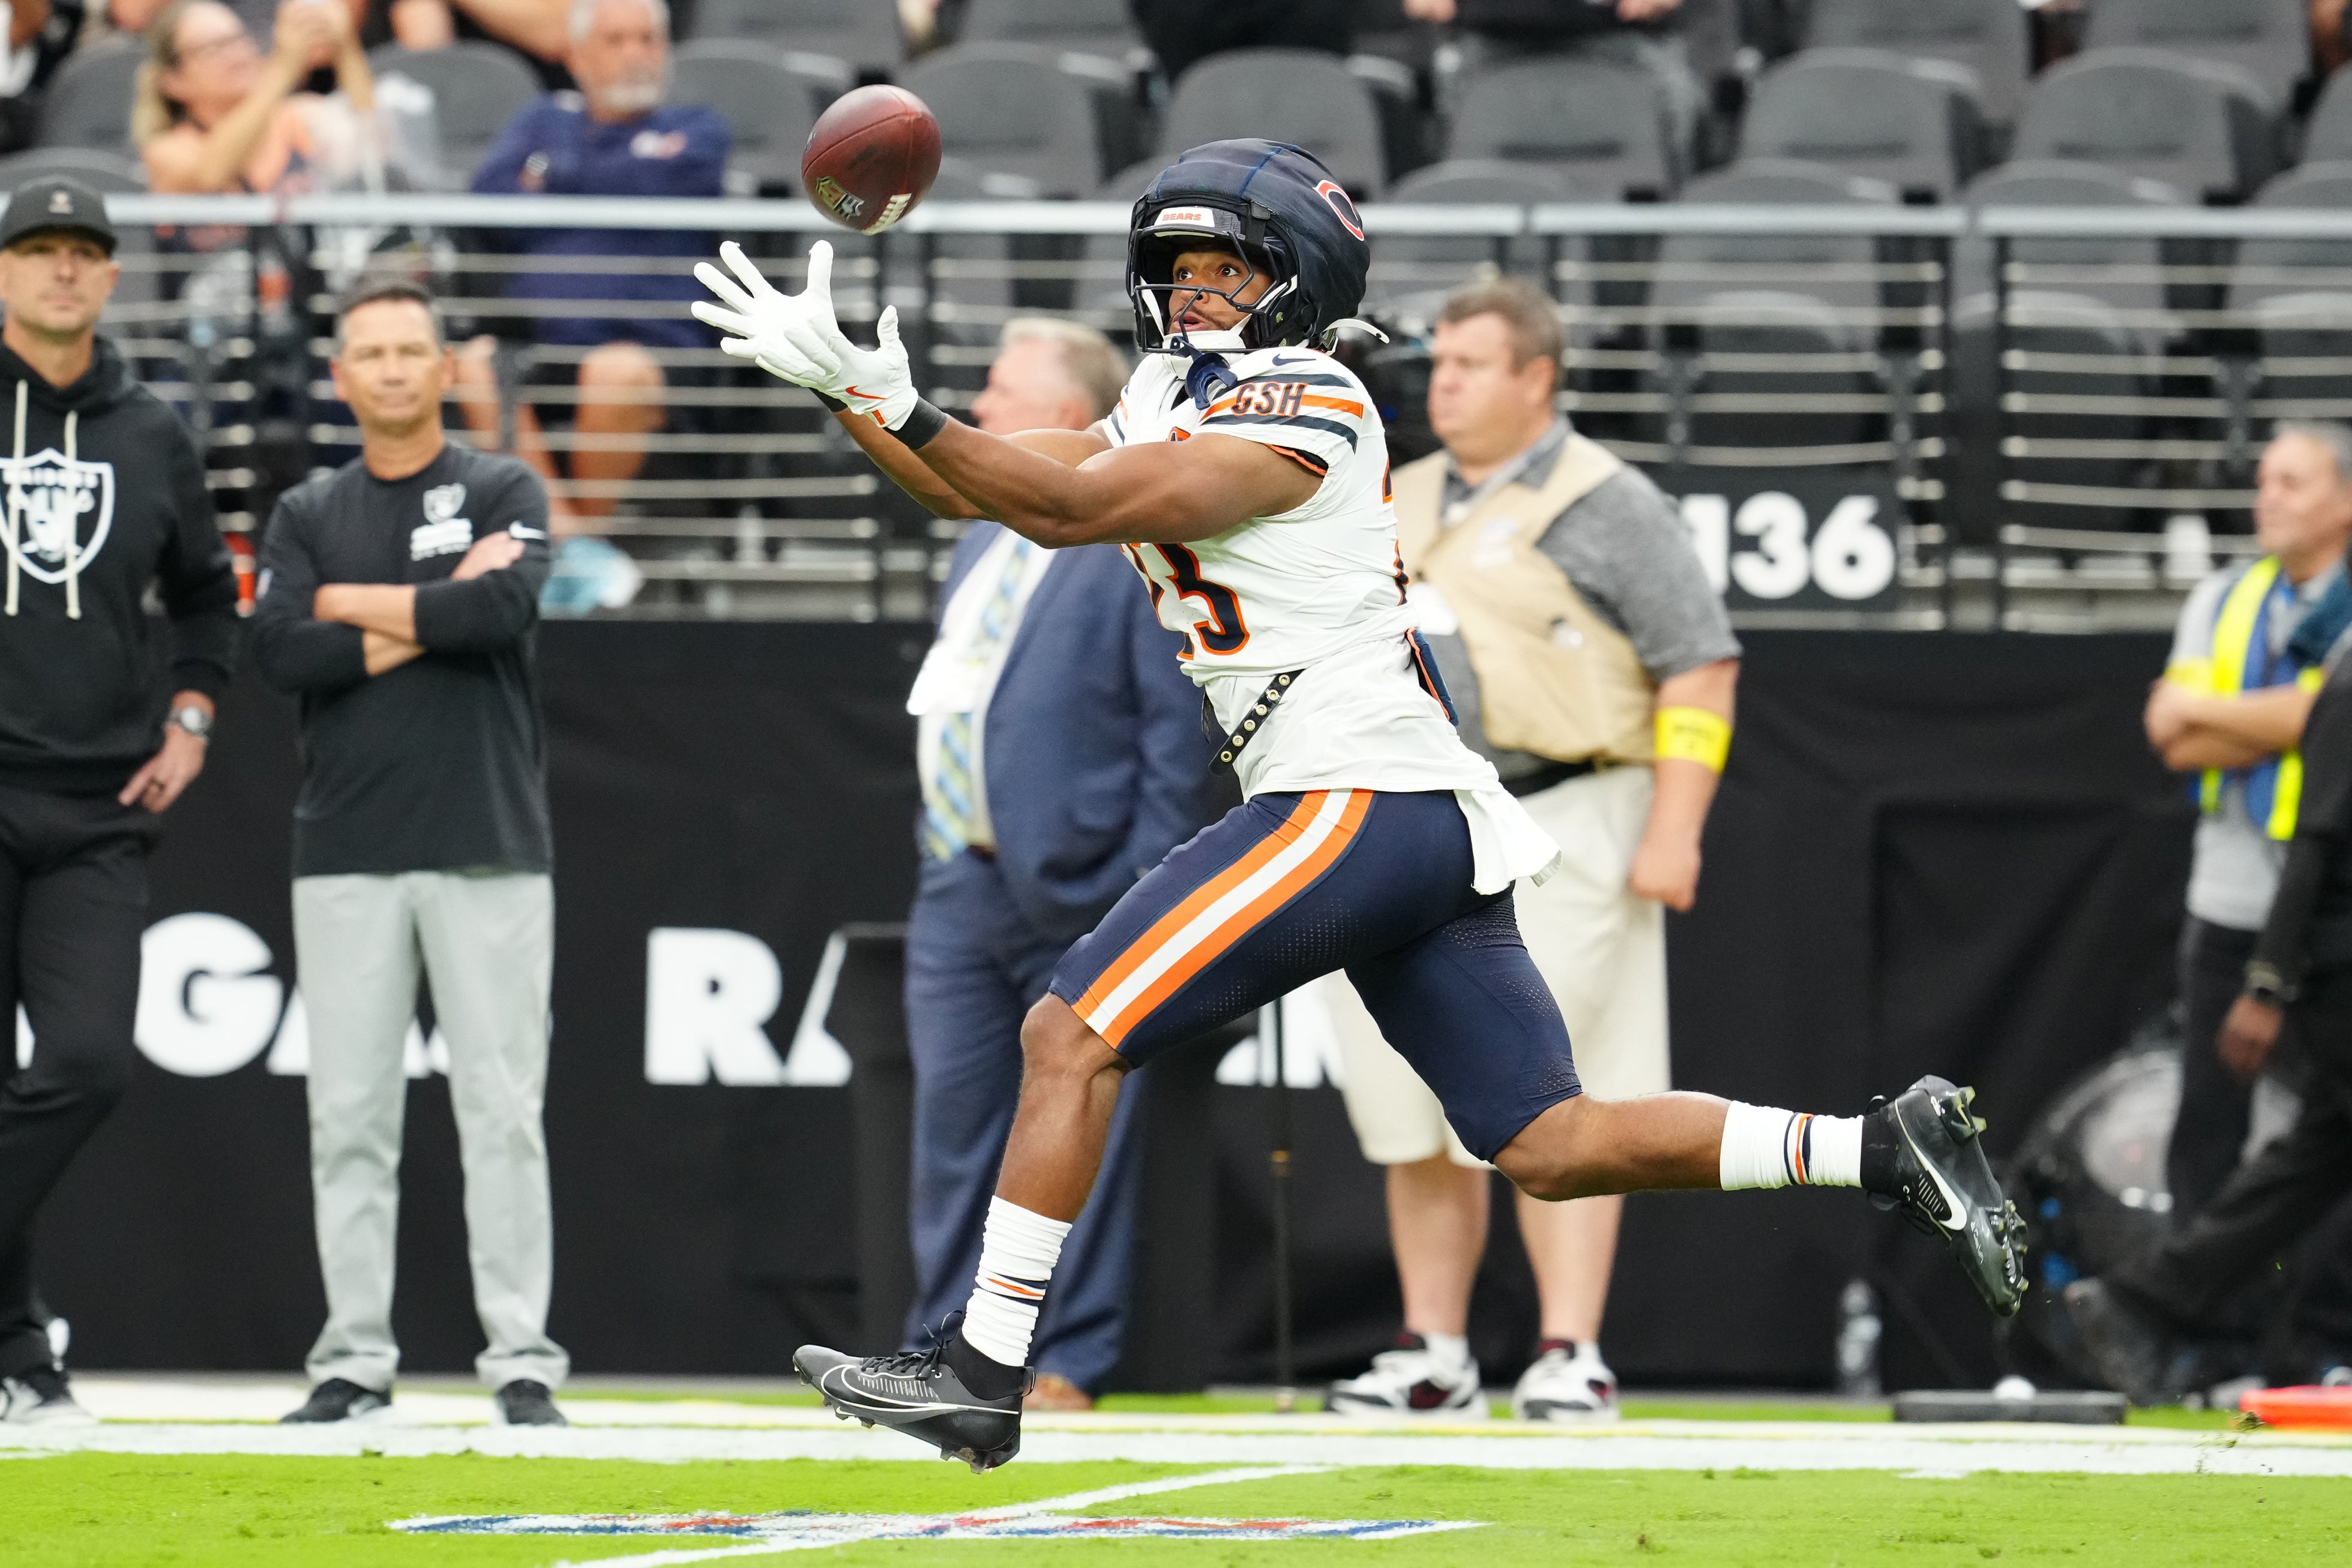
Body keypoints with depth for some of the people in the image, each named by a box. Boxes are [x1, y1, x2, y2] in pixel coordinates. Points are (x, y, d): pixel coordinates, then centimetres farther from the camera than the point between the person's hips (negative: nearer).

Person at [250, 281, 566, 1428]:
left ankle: (522, 1361, -2)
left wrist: (354, 604, -6)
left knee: (503, 1109, -4)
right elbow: (281, 655, -5)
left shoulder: (503, 493, 6)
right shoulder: (307, 516, 11)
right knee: (348, 1115, 1)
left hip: (488, 848, -2)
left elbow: (504, 608, -15)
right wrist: (433, 618, -9)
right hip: (348, 857, 2)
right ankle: (354, 1360, 6)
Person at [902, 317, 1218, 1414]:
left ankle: (1068, 1366, 4)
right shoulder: (982, 544, 16)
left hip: (1078, 895, -8)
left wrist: (1148, 897, -16)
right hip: (962, 887, 8)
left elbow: (1177, 733, -12)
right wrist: (935, 846, 17)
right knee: (954, 1125, 9)